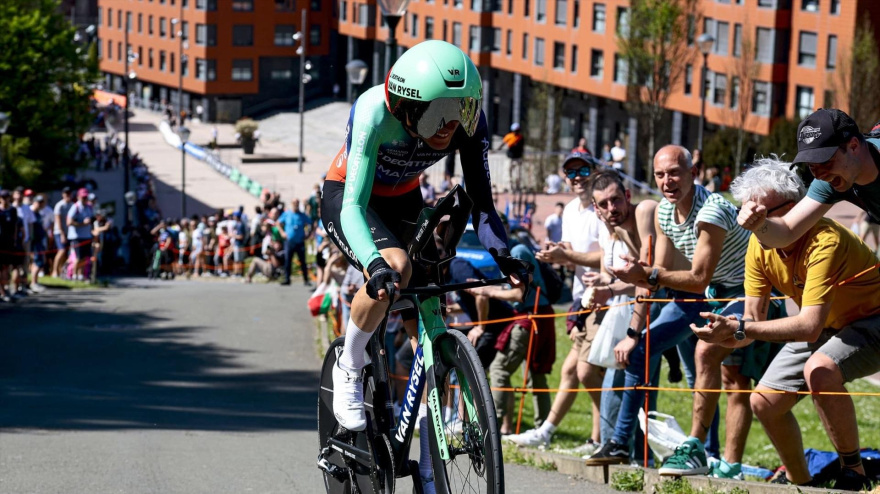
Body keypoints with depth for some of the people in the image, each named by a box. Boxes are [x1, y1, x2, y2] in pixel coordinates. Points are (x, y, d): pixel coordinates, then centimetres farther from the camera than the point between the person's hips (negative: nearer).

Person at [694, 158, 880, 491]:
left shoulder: (824, 241, -34)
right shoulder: (759, 245, -10)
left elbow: (810, 326, -40)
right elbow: (753, 318, -6)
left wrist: (740, 330, -45)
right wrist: (727, 335, -30)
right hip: (824, 328, 8)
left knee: (819, 371, -35)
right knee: (764, 401, 2)